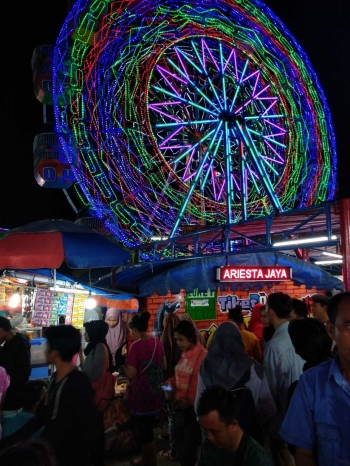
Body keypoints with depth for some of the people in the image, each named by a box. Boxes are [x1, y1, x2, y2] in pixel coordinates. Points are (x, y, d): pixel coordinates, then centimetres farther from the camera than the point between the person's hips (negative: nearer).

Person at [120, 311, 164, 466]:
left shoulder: (136, 345, -21)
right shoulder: (157, 342, 1)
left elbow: (131, 374, -20)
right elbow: (163, 365, 14)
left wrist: (123, 368, -1)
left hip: (141, 395, -7)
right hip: (156, 393, 7)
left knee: (145, 433, 9)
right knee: (147, 430, 24)